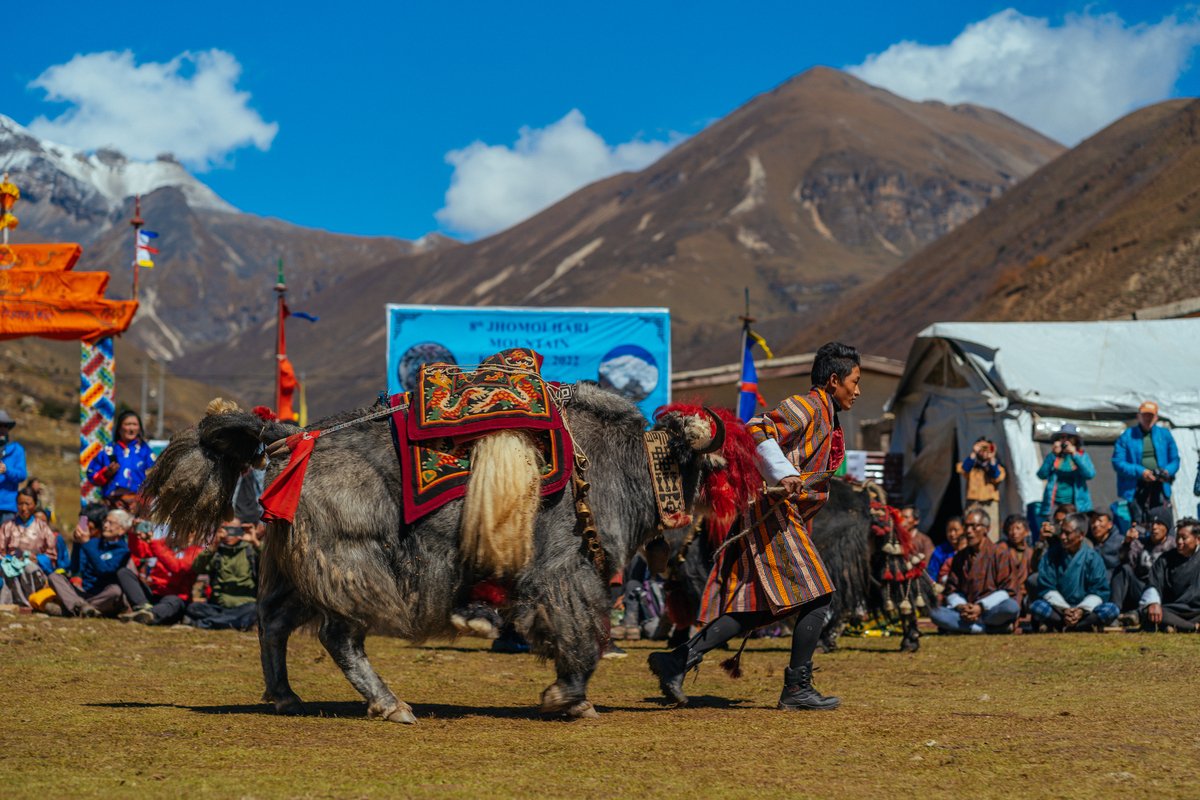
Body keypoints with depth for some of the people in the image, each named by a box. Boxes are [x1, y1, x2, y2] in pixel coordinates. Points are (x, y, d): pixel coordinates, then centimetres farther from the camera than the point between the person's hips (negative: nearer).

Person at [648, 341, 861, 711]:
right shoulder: (805, 406, -8)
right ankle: (797, 688, -4)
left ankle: (678, 660, 1)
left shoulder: (825, 417, 23)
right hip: (774, 514, -10)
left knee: (759, 605, 4)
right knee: (817, 596, -9)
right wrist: (783, 475, -31)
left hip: (786, 518, 10)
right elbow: (758, 431, -23)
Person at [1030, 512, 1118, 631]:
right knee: (1036, 607, -31)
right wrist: (1064, 609, -19)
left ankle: (1061, 627, -25)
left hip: (1086, 611, 0)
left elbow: (1098, 591, -5)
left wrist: (1082, 610, -22)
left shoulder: (1092, 557, -2)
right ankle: (1084, 626, -20)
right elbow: (1047, 588, -5)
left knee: (1111, 610, -28)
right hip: (1058, 611, 0)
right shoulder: (1052, 555, -1)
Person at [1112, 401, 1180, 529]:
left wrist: (1167, 472, -7)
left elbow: (1175, 460, 16)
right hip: (1135, 491, -2)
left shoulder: (1165, 435, 13)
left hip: (1160, 489, 2)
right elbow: (1118, 462, -1)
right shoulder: (1127, 436, 4)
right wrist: (1140, 472, -13)